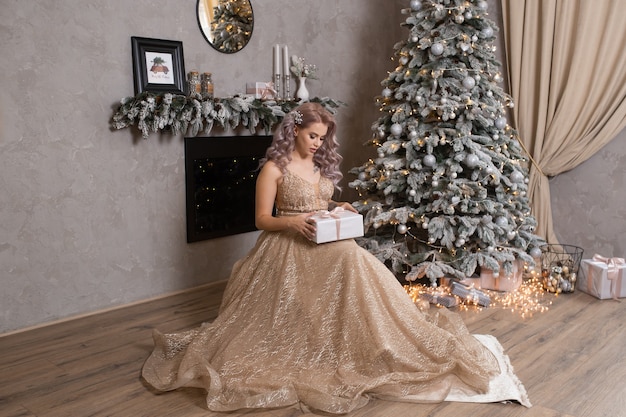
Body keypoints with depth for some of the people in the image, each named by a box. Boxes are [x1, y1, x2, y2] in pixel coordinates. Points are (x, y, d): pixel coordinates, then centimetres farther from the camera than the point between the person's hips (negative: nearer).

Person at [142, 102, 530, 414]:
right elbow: (262, 219, -6)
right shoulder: (274, 168, -6)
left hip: (325, 246, 5)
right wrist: (292, 222, -25)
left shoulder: (322, 165, 14)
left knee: (357, 269, -22)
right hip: (288, 250, -5)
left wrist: (339, 211, 0)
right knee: (296, 315, -24)